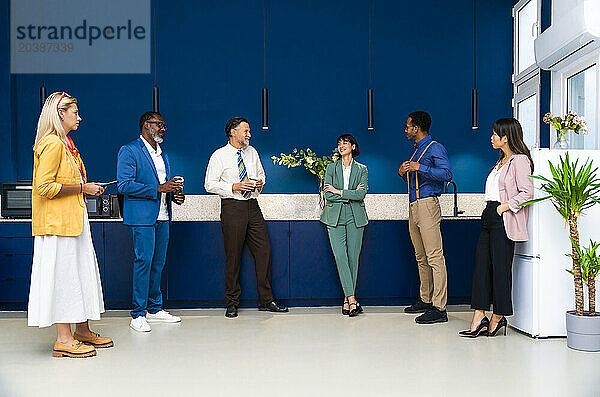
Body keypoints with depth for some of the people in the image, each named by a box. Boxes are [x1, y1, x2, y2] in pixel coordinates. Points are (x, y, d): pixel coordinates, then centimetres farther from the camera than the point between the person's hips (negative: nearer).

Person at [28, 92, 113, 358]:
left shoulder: (65, 143, 18)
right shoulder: (53, 144, -13)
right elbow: (45, 186, -20)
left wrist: (88, 188, 12)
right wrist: (82, 188, -16)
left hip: (73, 221, 10)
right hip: (58, 222, -10)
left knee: (82, 273, 12)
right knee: (63, 275, -5)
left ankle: (82, 331, 22)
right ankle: (63, 340, 3)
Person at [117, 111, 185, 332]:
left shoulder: (162, 154, 19)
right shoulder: (129, 151, -5)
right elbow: (124, 185, -15)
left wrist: (175, 194, 5)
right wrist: (158, 188, -19)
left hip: (162, 216, 8)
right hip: (142, 216, -7)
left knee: (158, 262, 11)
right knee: (144, 262, -7)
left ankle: (155, 309, 21)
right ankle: (138, 314, 3)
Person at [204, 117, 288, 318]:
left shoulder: (252, 152, 12)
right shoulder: (219, 156, -3)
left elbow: (261, 173, 25)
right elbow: (210, 184, -5)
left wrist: (260, 182, 2)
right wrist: (234, 187, -17)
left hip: (253, 206, 5)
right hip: (232, 208, -5)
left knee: (263, 252, 3)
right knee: (233, 256, -1)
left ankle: (266, 300, 13)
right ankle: (232, 303, 13)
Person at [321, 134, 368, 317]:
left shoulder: (361, 169, 9)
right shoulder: (331, 168, 10)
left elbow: (361, 195, -7)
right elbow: (328, 195, -2)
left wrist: (338, 192, -8)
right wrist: (350, 195, -6)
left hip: (355, 217, 0)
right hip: (335, 217, 0)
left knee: (353, 257, -1)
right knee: (340, 256, -11)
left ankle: (347, 299, 8)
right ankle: (351, 298, -10)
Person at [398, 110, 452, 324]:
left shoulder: (435, 148, -5)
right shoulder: (416, 150, 23)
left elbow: (447, 174, -19)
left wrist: (420, 168, -22)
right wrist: (403, 173, 10)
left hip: (427, 205, -10)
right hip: (414, 206, 10)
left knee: (434, 257, -10)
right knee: (421, 258, 13)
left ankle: (439, 308, -10)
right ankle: (425, 300, 21)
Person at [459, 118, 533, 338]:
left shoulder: (520, 161, -8)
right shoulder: (501, 161, 20)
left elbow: (527, 193, -15)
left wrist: (504, 207, -16)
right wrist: (490, 211, 15)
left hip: (504, 221, -9)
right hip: (489, 218, 9)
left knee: (500, 267, -2)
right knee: (481, 265, 3)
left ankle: (498, 318, 10)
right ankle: (478, 319, 5)